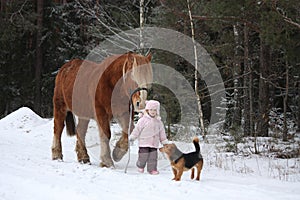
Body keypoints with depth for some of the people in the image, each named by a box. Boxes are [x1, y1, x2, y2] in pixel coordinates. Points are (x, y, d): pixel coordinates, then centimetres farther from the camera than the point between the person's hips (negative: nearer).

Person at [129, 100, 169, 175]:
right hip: (144, 143, -4)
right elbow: (137, 129, -5)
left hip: (154, 143, 4)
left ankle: (152, 169, 7)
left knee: (153, 157, -1)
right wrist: (132, 137, -8)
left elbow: (162, 132, 19)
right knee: (143, 156, -3)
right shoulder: (143, 120, -5)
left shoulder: (158, 121, 10)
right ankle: (140, 166, 21)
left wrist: (165, 141, 20)